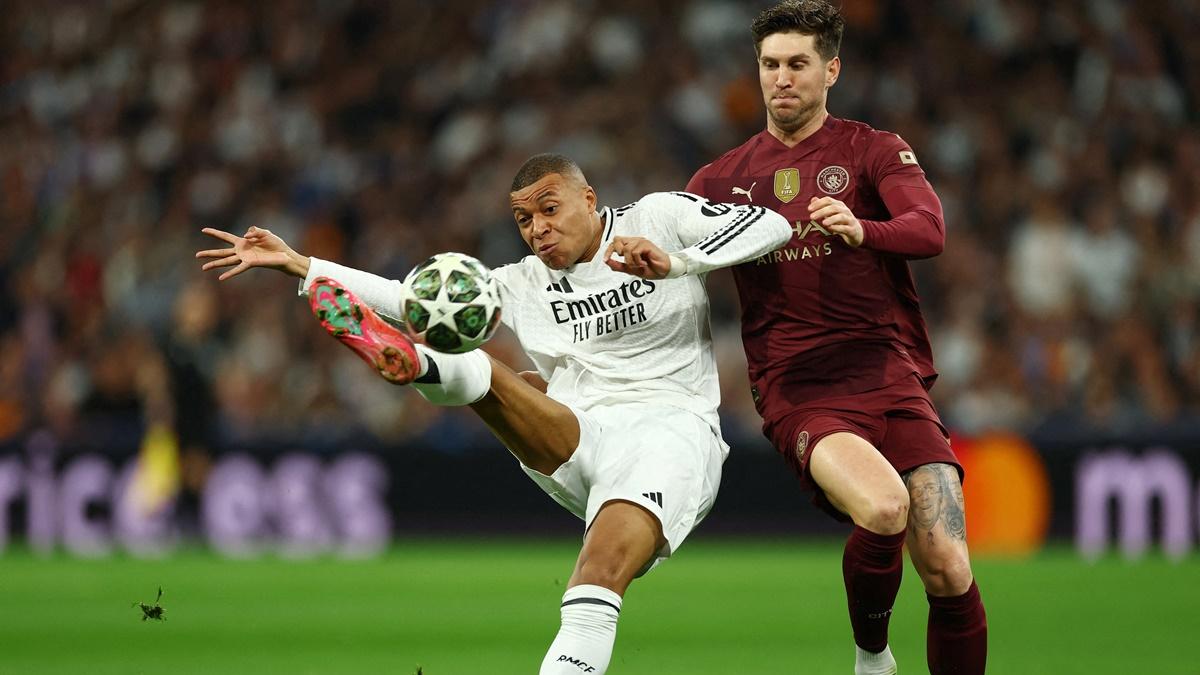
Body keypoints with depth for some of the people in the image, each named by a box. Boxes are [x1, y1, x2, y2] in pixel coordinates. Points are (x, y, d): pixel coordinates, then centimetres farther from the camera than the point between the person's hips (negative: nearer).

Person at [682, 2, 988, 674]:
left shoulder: (874, 151, 9)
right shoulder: (725, 178, 16)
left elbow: (929, 230, -8)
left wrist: (860, 230, -30)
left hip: (892, 376, 1)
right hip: (796, 387, -1)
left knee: (948, 571, -14)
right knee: (882, 508, -32)